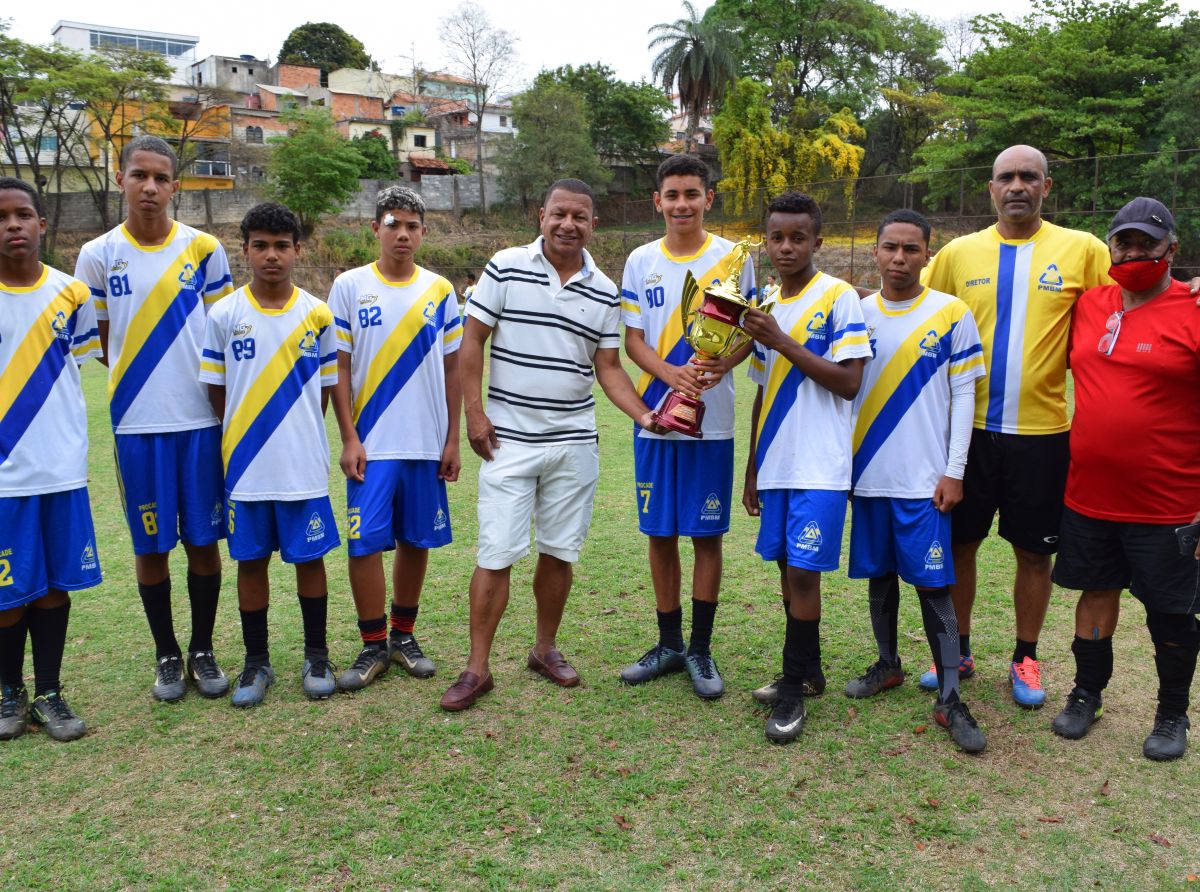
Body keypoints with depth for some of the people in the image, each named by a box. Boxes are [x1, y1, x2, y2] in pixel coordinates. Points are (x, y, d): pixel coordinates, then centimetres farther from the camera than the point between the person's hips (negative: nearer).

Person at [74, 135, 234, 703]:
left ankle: (203, 650, 23)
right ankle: (167, 655, 23)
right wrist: (139, 377, 1)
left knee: (203, 540, 7)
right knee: (151, 545, 8)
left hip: (201, 420, 0)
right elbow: (95, 341, 9)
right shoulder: (99, 255, 2)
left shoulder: (204, 249, 2)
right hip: (137, 424, 0)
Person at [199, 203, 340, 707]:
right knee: (250, 561, 9)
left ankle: (316, 657, 24)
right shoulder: (224, 315, -1)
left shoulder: (318, 314, 1)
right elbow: (216, 389, 4)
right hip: (246, 465, 0)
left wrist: (299, 434, 4)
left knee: (310, 558, 8)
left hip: (305, 465, 0)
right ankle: (256, 662, 25)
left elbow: (325, 388, 7)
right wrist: (248, 438, 5)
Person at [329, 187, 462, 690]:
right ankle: (374, 645, 13)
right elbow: (339, 367, 0)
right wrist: (348, 439, -7)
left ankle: (404, 636, 26)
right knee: (364, 544, -3)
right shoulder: (350, 287, 1)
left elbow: (452, 368, 8)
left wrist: (452, 440, 5)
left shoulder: (440, 291, 6)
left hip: (427, 443, 2)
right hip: (371, 445, -2)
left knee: (416, 540, 9)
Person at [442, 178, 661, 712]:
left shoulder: (604, 293, 6)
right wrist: (474, 412, -7)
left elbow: (608, 367, 8)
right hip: (509, 440, -3)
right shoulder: (506, 268, -3)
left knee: (560, 552, 11)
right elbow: (472, 341, -1)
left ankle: (545, 649, 29)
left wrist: (643, 414, -8)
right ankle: (477, 669, 9)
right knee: (496, 554, -2)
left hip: (574, 443, 3)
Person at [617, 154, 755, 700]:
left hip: (712, 421, -2)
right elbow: (633, 339, 3)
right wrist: (671, 373, -17)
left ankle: (700, 649, 17)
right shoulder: (641, 261, 6)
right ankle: (668, 644, 24)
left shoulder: (732, 258, 1)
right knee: (660, 533, 8)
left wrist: (720, 365, -20)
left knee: (707, 534, 3)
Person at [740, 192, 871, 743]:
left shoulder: (839, 298, -7)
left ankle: (793, 689, 7)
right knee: (788, 568, 13)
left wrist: (783, 342, -18)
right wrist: (752, 467, 17)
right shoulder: (765, 307, 12)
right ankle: (807, 669, 28)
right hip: (776, 463, 7)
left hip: (820, 465, -7)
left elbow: (849, 382, -15)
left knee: (804, 571, -6)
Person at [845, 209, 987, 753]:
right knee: (879, 575, 14)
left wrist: (954, 471, -7)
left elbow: (963, 393, -2)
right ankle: (888, 666, 33)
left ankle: (949, 700, 6)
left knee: (933, 585, -2)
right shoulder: (857, 314, 5)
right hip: (869, 475, 3)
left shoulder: (952, 314, -3)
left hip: (924, 479, -3)